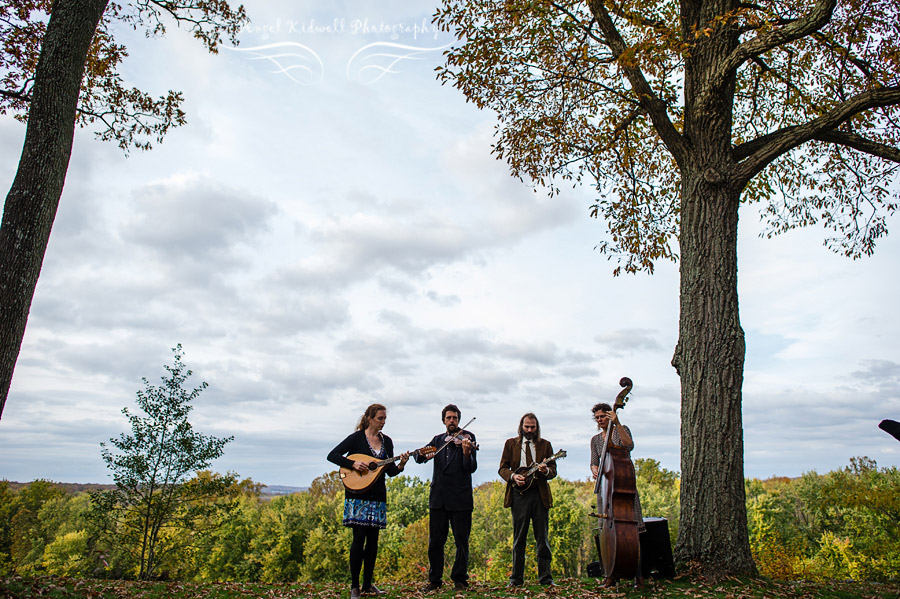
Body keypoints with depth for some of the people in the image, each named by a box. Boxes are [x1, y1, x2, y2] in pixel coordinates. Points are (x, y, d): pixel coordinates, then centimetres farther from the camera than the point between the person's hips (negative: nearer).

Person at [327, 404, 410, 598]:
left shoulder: (386, 441, 11)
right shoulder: (356, 438, -4)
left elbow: (390, 471, 11)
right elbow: (332, 455, -9)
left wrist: (400, 465, -10)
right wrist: (353, 463, -20)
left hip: (377, 495, 5)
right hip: (358, 494, -5)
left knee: (373, 540, 7)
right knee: (359, 538, -8)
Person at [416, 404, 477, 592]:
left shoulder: (467, 438, 1)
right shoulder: (438, 440, 15)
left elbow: (471, 468, -7)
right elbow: (419, 458, 9)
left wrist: (466, 452, -27)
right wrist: (422, 453, -14)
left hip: (460, 498, -3)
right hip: (438, 497, 3)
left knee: (462, 542, 4)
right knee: (435, 541, 7)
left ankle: (459, 579, 19)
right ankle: (434, 580, 20)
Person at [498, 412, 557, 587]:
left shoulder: (545, 445, 12)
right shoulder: (511, 443, 11)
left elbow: (553, 470, 8)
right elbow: (502, 468, 7)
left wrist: (546, 471, -15)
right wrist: (513, 476, -13)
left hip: (540, 494, 1)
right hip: (519, 493, 0)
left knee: (542, 538, 3)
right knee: (519, 538, 4)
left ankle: (545, 577, 11)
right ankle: (516, 578, 12)